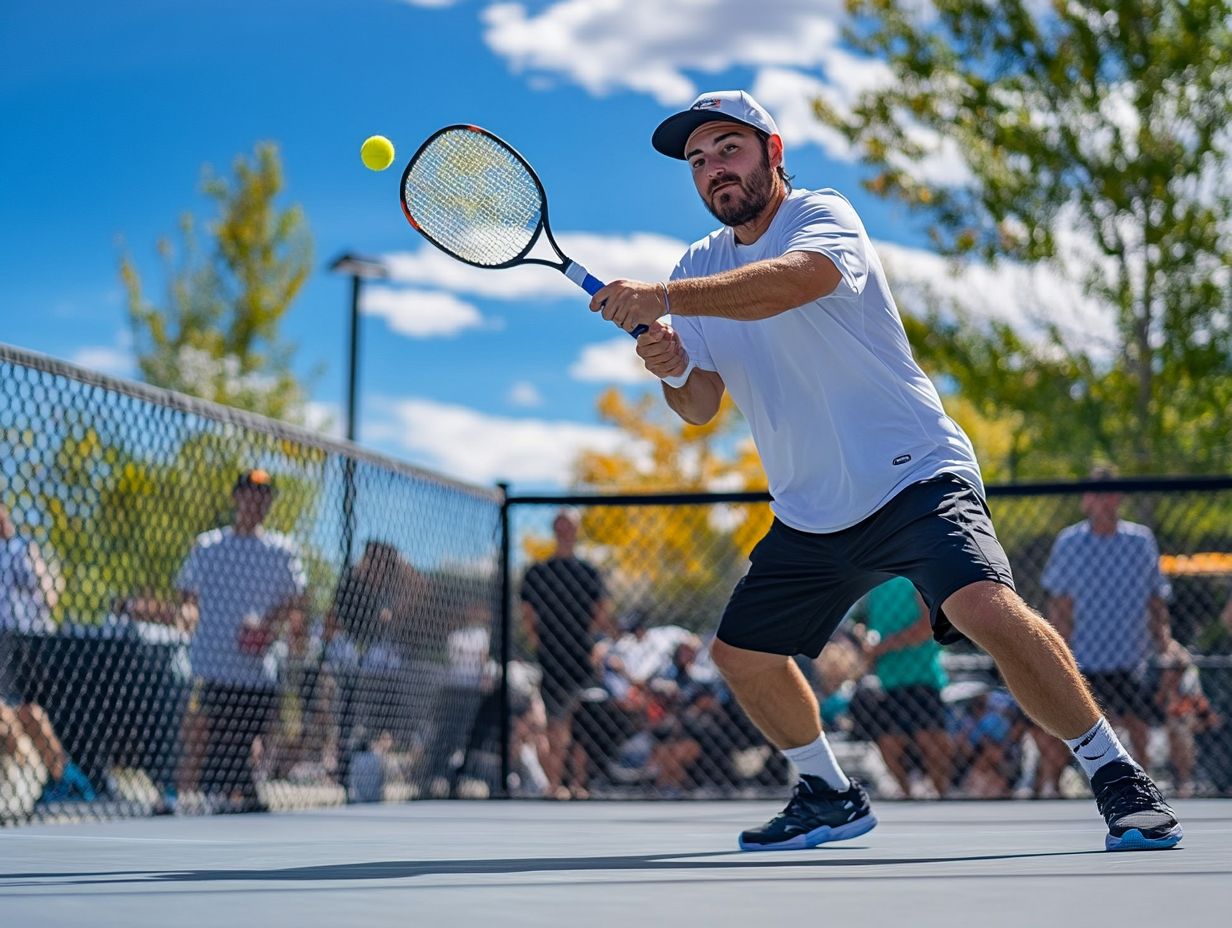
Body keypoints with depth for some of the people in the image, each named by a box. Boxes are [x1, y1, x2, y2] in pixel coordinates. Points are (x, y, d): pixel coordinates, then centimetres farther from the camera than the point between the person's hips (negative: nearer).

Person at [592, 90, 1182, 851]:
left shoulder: (823, 217, -10)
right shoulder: (702, 268, 10)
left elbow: (792, 279, -35)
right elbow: (701, 407, 7)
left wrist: (662, 297, -43)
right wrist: (671, 368, -16)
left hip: (915, 476, -7)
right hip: (809, 517, 8)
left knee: (985, 606, -29)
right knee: (741, 652, 9)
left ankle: (1117, 775, -16)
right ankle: (831, 797, 31)